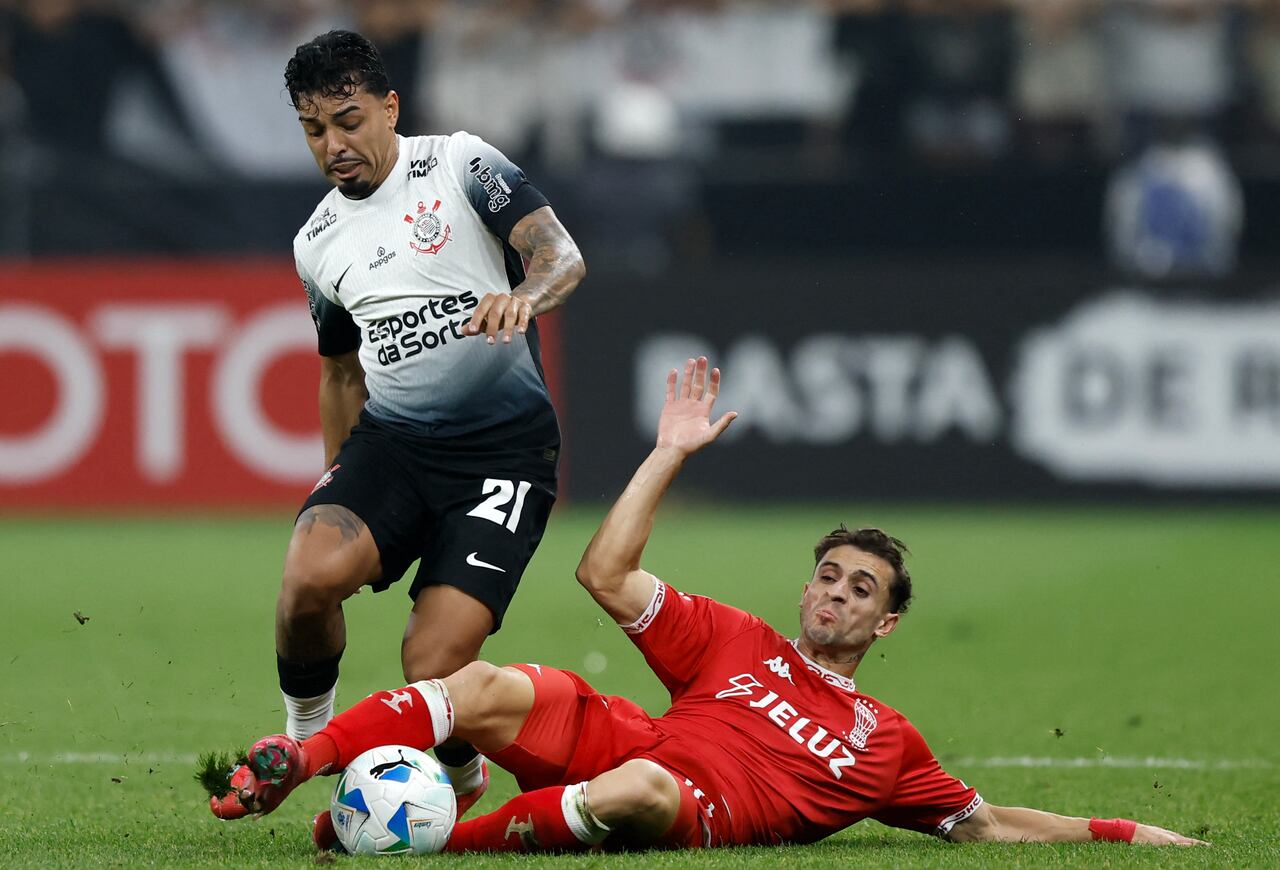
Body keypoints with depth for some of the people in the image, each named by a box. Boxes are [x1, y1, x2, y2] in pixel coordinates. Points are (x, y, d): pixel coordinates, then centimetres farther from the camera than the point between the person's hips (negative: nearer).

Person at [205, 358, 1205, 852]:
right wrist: (671, 456, 14)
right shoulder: (735, 640, 26)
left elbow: (985, 824, 27)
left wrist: (1121, 832, 20)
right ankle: (287, 766, -30)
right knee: (488, 686, -25)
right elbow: (608, 574, 17)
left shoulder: (887, 743, 23)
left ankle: (440, 840, -39)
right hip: (619, 740, 3)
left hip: (698, 814, -3)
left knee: (641, 784, -42)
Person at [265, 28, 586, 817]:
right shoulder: (318, 244, 14)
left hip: (505, 448, -4)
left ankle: (461, 779, 16)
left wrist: (524, 295, -33)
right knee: (311, 575, -28)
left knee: (434, 668, -16)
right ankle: (305, 741, -1)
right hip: (392, 438, 4)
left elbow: (563, 256, -11)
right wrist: (338, 493, 26)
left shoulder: (460, 165, -1)